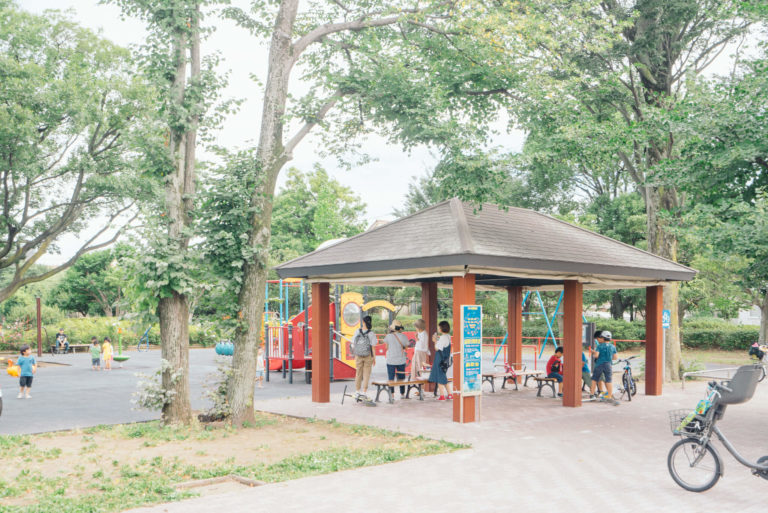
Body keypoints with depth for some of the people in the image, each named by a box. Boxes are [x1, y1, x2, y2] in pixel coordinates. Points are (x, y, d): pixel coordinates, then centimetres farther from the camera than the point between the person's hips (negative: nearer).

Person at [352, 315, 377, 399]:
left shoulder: (357, 332, -4)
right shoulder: (371, 334, -12)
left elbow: (353, 345, 1)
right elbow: (373, 347, -10)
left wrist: (354, 355, 14)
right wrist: (374, 358, 0)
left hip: (358, 356, 2)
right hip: (368, 356, -2)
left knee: (358, 374, 12)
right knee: (366, 374, 6)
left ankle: (357, 392, 16)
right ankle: (364, 392, 5)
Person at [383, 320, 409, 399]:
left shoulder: (389, 336, -9)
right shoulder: (403, 336, -4)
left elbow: (387, 347, 3)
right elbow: (406, 347, 6)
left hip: (391, 360, -2)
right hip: (401, 360, 2)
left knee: (391, 378, 5)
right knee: (401, 378, 13)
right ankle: (402, 394, 19)